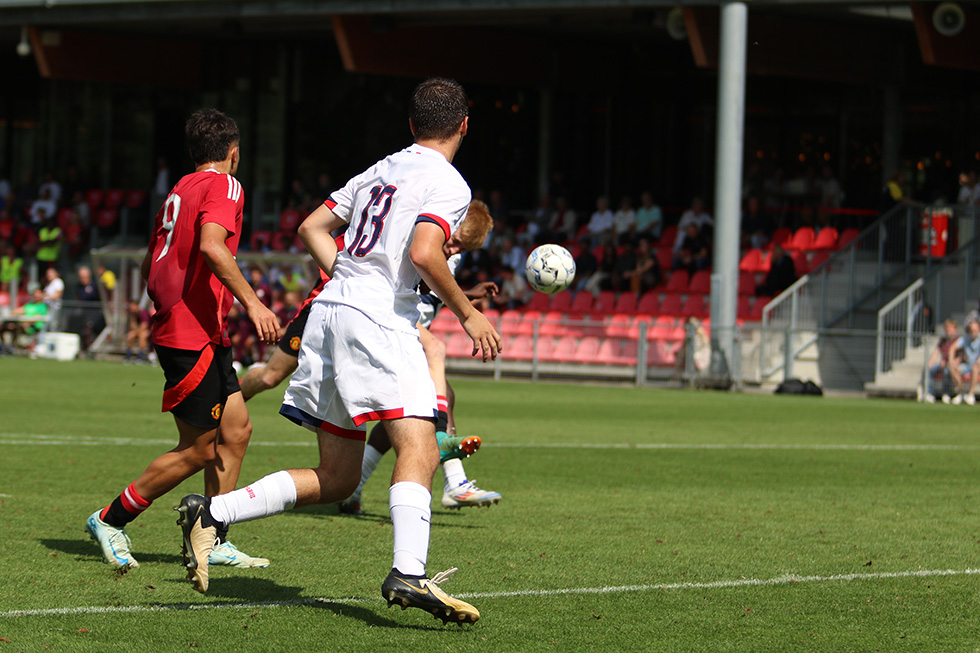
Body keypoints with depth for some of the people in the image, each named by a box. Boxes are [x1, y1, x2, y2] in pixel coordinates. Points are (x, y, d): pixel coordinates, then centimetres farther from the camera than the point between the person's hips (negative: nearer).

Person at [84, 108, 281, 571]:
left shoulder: (180, 190, 16)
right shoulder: (223, 185, -10)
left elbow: (149, 266, 23)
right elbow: (211, 245, -28)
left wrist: (166, 306, 39)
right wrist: (252, 302, -28)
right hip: (194, 337, -10)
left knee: (236, 430, 10)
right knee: (197, 450, -3)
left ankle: (213, 541, 13)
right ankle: (111, 520, 6)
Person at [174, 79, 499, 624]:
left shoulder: (381, 170, 22)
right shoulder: (449, 184, -3)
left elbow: (313, 227, 25)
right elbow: (423, 253, -19)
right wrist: (468, 315, -9)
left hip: (329, 312, 8)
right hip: (379, 320, -8)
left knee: (336, 480, 12)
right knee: (420, 449, -18)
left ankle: (212, 514, 5)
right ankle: (409, 574, -37)